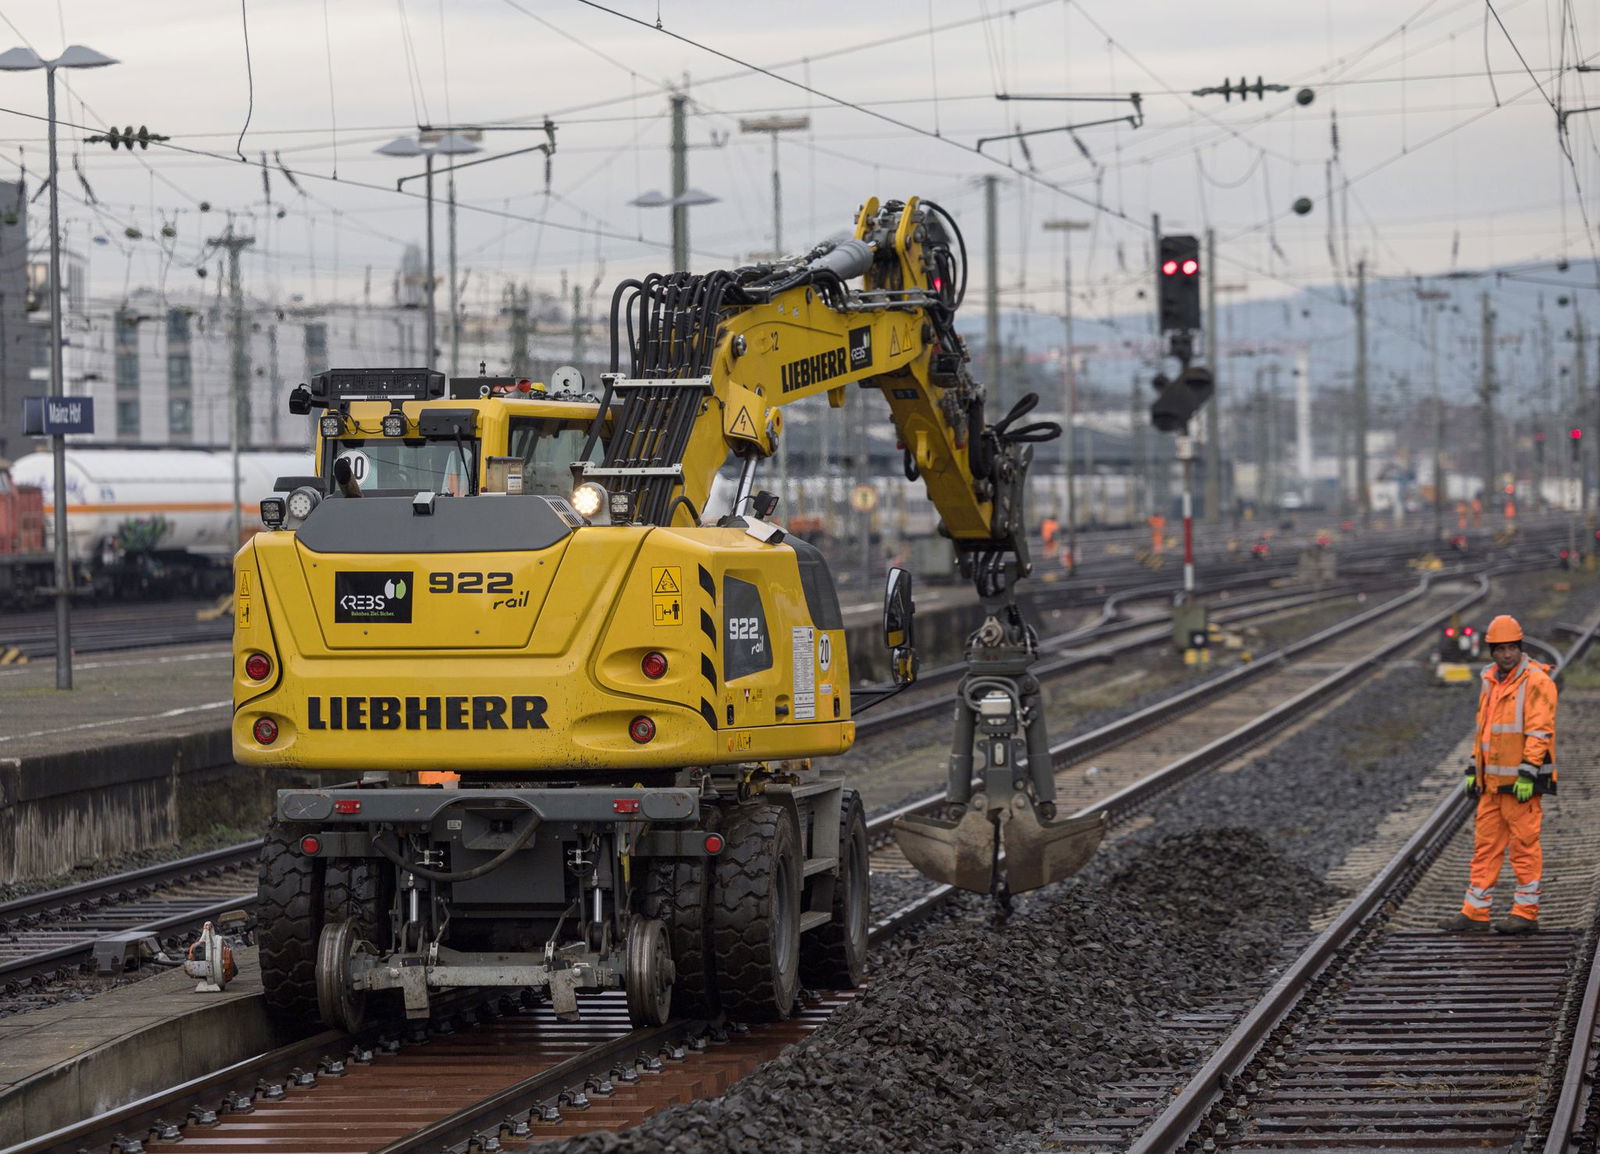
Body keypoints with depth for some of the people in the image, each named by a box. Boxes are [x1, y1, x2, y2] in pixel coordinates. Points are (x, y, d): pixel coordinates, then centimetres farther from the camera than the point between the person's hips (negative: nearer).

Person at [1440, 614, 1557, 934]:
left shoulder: (1536, 682, -11)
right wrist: (1474, 770, 19)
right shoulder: (1491, 682, 14)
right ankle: (1475, 912, 13)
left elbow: (1539, 731, -17)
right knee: (1485, 845, 9)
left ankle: (1526, 912, 4)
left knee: (1524, 845, -2)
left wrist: (1528, 775, -21)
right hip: (1492, 782, 8)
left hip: (1521, 782, -8)